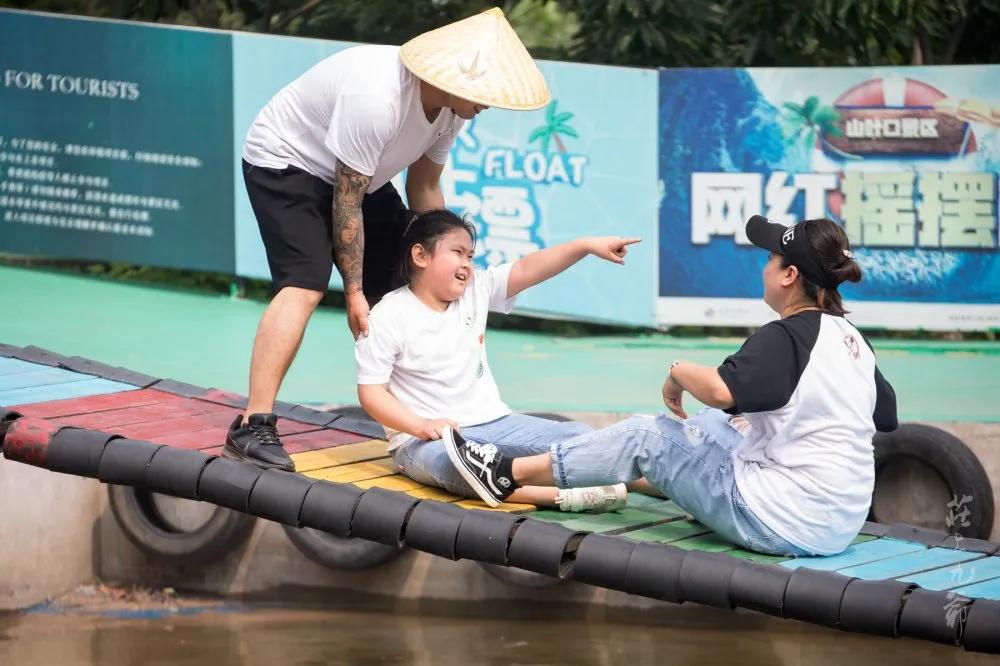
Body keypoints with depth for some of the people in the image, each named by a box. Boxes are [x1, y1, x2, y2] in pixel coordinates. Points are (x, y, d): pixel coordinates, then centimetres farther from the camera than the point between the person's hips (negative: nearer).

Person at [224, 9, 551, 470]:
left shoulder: (451, 106, -12)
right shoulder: (376, 99, -38)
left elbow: (423, 185, 1)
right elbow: (347, 204, -30)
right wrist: (354, 293, -24)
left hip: (359, 175, 9)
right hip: (283, 161, -9)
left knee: (397, 290, 5)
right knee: (305, 287, -25)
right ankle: (252, 428, -29)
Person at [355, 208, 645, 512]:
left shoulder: (476, 290, 8)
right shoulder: (388, 317, -8)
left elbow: (526, 270, -5)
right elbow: (371, 392, -10)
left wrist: (587, 245, -18)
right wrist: (421, 426, -25)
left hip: (493, 421, 8)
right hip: (429, 437, -8)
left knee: (578, 438, -4)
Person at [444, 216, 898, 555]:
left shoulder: (785, 336, -16)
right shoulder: (853, 340, 9)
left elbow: (721, 389, -33)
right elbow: (886, 415, 20)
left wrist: (677, 372, -11)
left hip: (786, 522, -8)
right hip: (844, 521, 8)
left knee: (645, 437, 3)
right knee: (713, 426, 26)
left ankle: (507, 476, 12)